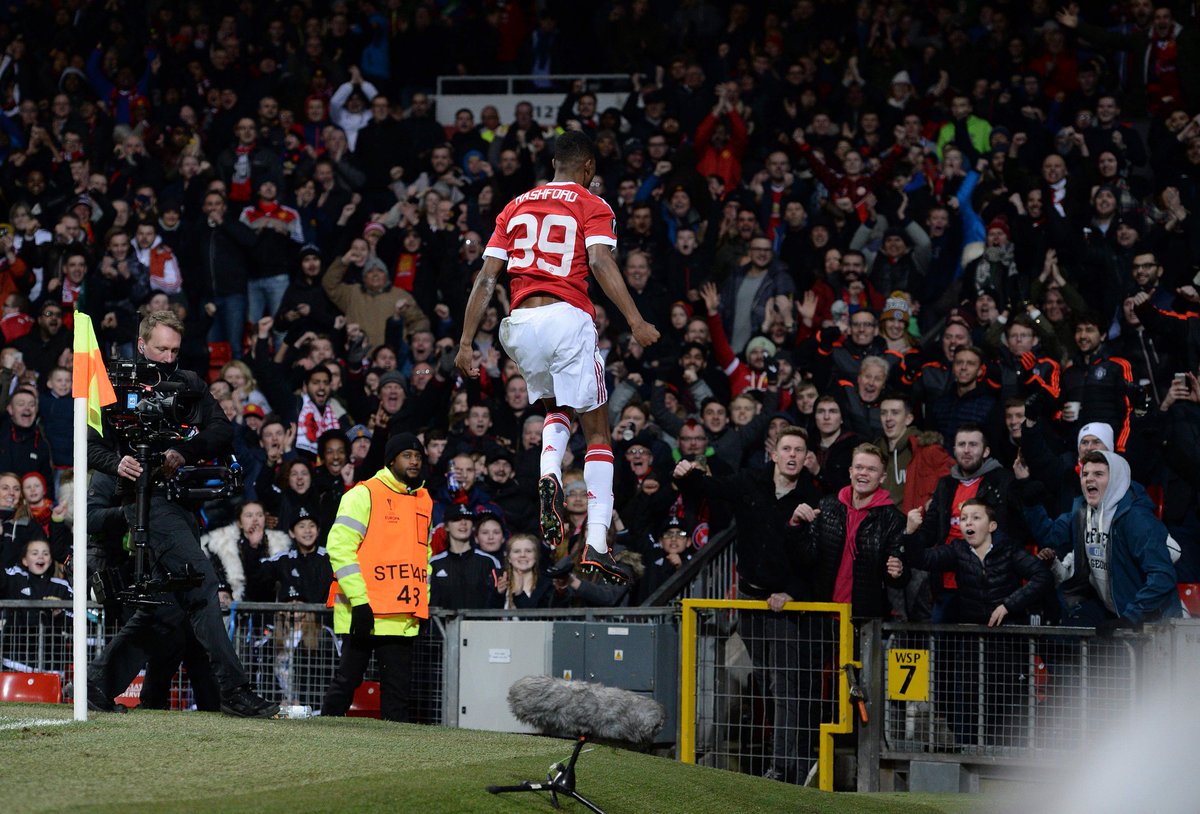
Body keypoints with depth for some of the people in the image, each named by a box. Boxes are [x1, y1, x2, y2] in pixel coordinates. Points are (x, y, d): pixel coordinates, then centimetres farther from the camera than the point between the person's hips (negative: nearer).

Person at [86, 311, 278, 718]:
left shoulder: (190, 384, 16)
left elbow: (223, 431, 4)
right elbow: (90, 443, 1)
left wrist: (184, 451, -14)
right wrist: (117, 463, -19)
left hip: (182, 497, 6)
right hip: (147, 497, -6)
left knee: (165, 603, 7)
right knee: (200, 578, -19)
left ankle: (101, 681, 17)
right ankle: (233, 690, -24)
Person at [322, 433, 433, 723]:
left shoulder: (423, 501, 17)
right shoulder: (365, 494, -4)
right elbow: (340, 546, -11)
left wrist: (422, 604, 16)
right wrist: (359, 600, -17)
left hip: (404, 619, 6)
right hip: (365, 612, -6)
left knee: (398, 686, 4)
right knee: (347, 679, -3)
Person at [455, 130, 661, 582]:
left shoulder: (516, 207, 18)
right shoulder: (591, 206, 5)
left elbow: (487, 278, 12)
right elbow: (600, 263, -12)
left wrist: (466, 342, 13)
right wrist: (635, 322, -19)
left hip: (520, 323, 4)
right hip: (568, 319, -4)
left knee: (556, 410, 29)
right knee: (597, 431, 4)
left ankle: (549, 476, -3)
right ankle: (597, 542, -6)